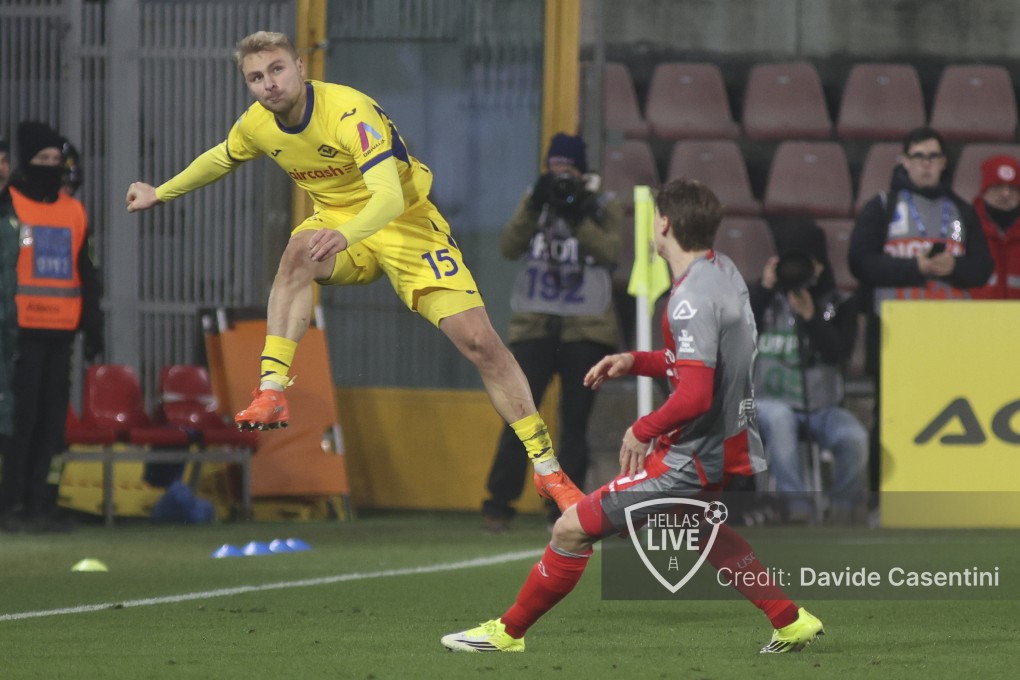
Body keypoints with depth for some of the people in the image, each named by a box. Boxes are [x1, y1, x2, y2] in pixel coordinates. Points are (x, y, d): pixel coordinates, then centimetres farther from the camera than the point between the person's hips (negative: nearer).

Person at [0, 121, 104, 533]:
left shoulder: (74, 212, 15)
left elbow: (85, 274, 21)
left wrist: (92, 325, 17)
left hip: (61, 331, 6)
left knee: (52, 417, 4)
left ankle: (37, 497, 10)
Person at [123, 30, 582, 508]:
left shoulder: (350, 112, -29)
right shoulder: (257, 124, -7)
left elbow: (391, 198, -40)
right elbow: (221, 159, 18)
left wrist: (346, 236, -59)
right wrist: (160, 194, 25)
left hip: (405, 223, -4)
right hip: (337, 221, 4)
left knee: (480, 341, -16)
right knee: (300, 250, -34)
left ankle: (547, 467, -6)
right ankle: (272, 393, -38)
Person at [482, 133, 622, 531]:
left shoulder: (603, 209, 6)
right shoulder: (535, 203, 11)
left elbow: (608, 252, -11)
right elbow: (509, 247, -4)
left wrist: (576, 215, -18)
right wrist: (535, 207, -15)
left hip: (585, 330, -1)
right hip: (534, 326, 1)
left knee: (575, 419, 1)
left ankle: (565, 507, 6)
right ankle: (498, 503, -7)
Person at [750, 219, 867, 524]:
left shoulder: (840, 304, 7)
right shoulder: (764, 298, 6)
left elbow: (839, 353, -8)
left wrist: (810, 317, -21)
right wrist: (763, 288, -14)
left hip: (822, 408, 1)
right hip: (771, 402, -1)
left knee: (854, 437, -28)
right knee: (779, 419, -38)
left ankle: (845, 500, 0)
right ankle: (796, 500, -29)